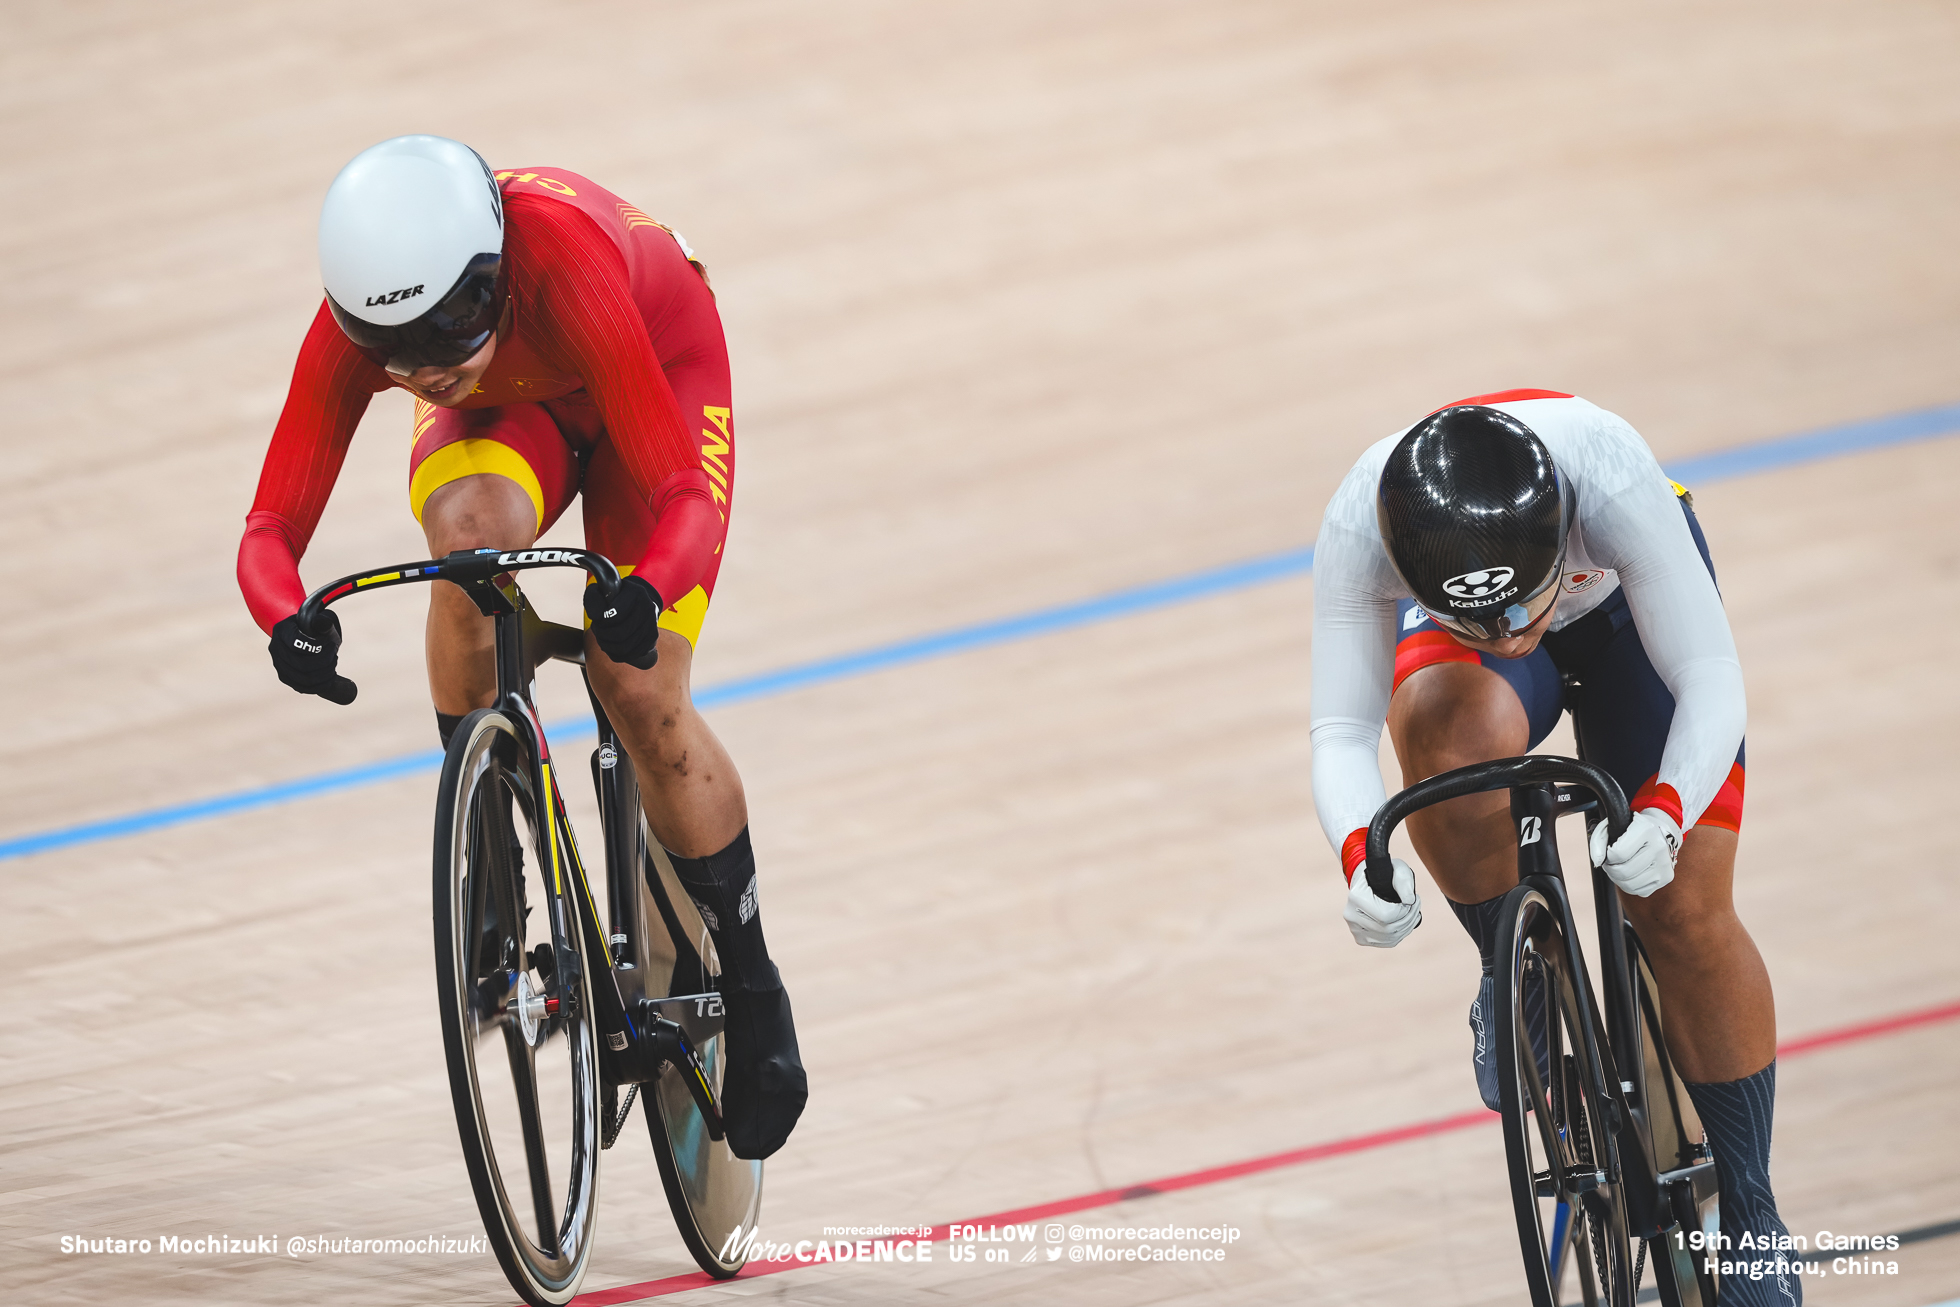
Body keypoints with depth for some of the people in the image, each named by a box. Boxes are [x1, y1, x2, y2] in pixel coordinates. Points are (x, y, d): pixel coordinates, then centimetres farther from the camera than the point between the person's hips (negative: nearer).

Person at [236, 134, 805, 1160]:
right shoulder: (358, 326, -34)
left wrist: (645, 592, -64)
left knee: (640, 694, -18)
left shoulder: (564, 272, -44)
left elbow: (686, 496, -43)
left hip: (658, 372, -2)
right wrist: (286, 618, -57)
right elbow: (272, 527, -35)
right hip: (504, 413, 2)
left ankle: (748, 989, 5)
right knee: (471, 524, -35)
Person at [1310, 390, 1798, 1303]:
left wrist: (1664, 813, -53)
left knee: (1686, 910, -10)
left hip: (1625, 608, -1)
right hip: (1446, 614, 1)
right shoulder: (1358, 530, -39)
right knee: (1451, 729, -36)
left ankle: (1750, 1216, 7)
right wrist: (1360, 858, -50)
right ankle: (1509, 980, -9)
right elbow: (1342, 730, -31)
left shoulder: (1612, 476, -43)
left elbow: (1711, 681, -36)